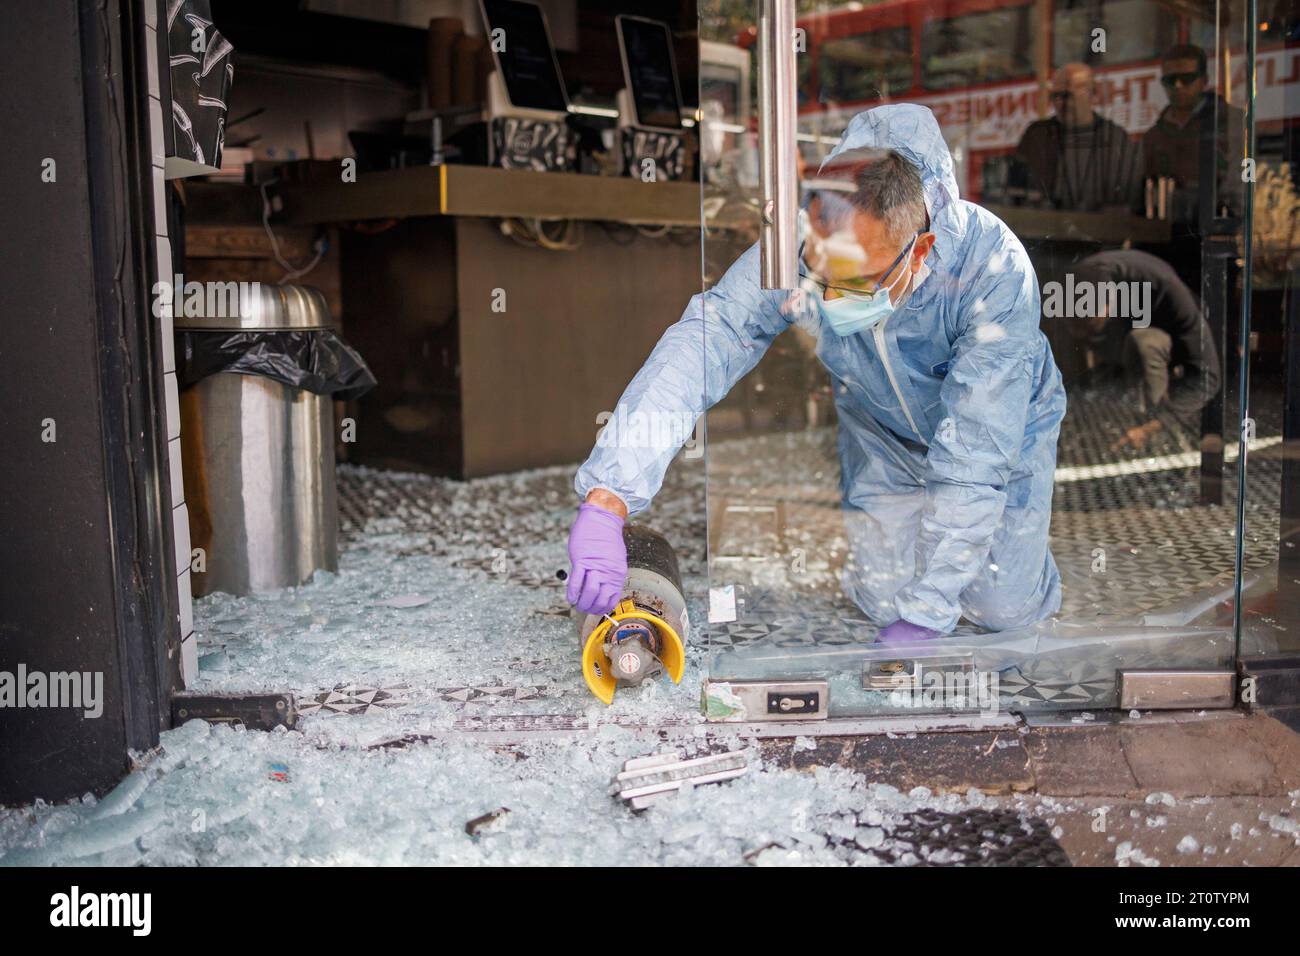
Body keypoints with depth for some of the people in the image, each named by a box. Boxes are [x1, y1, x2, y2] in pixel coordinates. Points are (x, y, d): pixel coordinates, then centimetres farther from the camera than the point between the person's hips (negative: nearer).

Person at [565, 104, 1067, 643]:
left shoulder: (994, 270, -39)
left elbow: (974, 459, -39)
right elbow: (697, 347, -44)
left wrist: (923, 616, -40)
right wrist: (606, 502, -58)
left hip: (1000, 423, -1)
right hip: (884, 432, 2)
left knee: (1005, 608, -1)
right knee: (884, 599, 0)